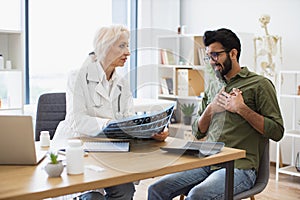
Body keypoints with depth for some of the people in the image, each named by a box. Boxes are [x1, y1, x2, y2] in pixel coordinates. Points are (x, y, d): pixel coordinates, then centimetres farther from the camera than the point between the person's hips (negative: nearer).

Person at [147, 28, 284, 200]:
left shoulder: (259, 84, 0)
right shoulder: (213, 88, 19)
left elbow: (277, 131, -6)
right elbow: (198, 132, 18)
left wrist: (241, 109, -12)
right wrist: (211, 109, 0)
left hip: (239, 167, -5)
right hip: (207, 163, 6)